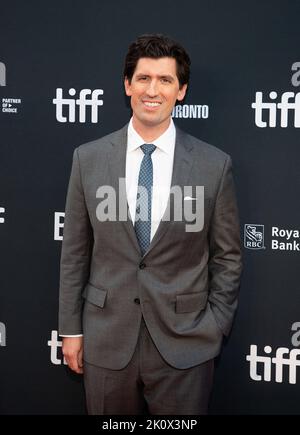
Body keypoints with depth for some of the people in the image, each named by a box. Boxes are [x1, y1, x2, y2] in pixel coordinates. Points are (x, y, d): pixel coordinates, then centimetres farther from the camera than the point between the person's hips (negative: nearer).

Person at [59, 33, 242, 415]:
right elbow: (74, 252, 3)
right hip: (107, 340, 1)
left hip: (184, 344, -1)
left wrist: (215, 328, 0)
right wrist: (71, 328, 4)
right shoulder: (88, 159, -1)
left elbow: (227, 256, 2)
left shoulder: (214, 165, -5)